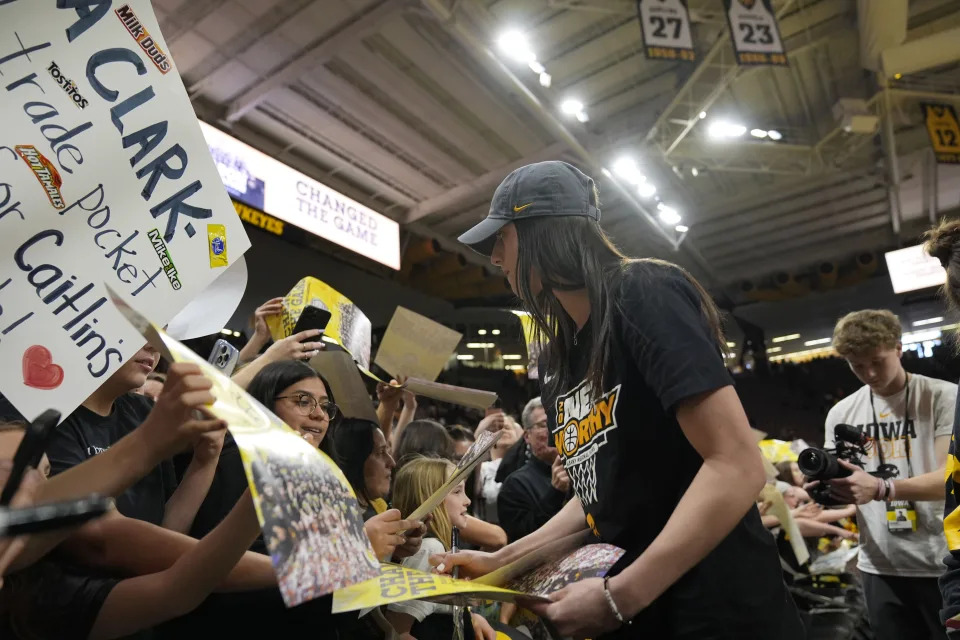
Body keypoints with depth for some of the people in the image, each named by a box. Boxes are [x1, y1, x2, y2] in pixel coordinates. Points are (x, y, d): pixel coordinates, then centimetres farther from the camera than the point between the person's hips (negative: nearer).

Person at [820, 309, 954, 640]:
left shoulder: (944, 397, -6)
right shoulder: (841, 413, 4)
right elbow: (840, 485, 8)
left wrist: (880, 489, -31)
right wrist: (827, 488, -16)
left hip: (944, 566, -3)